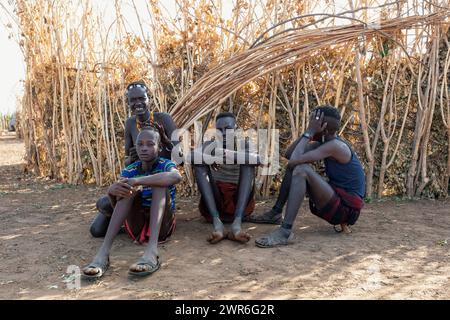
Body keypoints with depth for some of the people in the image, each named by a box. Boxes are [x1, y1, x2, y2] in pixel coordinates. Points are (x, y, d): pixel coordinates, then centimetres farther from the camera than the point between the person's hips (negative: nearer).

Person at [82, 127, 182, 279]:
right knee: (128, 188, -23)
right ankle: (103, 253, -37)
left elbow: (176, 176, -33)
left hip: (161, 226, -2)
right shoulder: (130, 171, 4)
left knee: (159, 183, -26)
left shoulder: (165, 165, -5)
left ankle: (152, 251, -46)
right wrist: (112, 190, -33)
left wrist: (138, 180, -40)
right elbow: (116, 205, -9)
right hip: (137, 227, 2)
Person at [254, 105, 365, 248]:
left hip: (346, 208, -10)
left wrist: (310, 132, -19)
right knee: (295, 166, 11)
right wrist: (308, 132, -1)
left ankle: (285, 231, -33)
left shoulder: (335, 145, -19)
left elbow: (294, 160, -28)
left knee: (301, 169, -27)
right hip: (335, 201, 10)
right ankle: (276, 212, 13)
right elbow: (289, 154, 6)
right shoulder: (324, 143, 9)